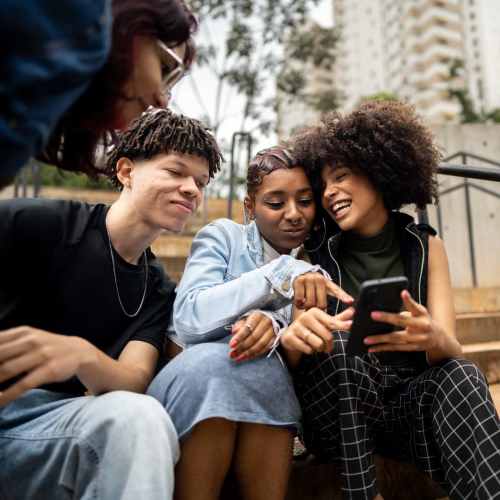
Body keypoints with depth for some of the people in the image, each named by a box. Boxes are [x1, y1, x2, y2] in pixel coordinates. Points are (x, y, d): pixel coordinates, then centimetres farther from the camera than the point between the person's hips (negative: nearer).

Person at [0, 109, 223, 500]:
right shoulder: (42, 223, -6)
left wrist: (81, 354, -29)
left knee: (140, 417, -28)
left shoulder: (160, 292, 7)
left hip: (51, 425, 3)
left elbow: (135, 382, -7)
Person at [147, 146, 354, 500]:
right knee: (213, 359, -33)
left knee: (264, 364, -30)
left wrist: (273, 325, -28)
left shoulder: (314, 262, 5)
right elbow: (189, 319, -21)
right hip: (192, 377, -2)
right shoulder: (223, 236, -5)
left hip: (263, 385, 2)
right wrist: (281, 273, -30)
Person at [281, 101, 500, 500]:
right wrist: (293, 339, -35)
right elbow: (292, 360, -9)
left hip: (408, 400, 1)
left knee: (462, 376, -28)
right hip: (336, 410, 0)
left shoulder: (424, 245, 2)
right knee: (339, 343, -30)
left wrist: (433, 338, -34)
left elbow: (452, 351, -8)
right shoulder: (318, 253, -3)